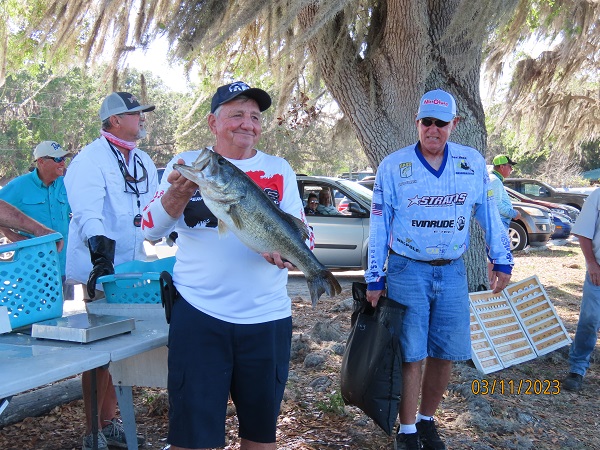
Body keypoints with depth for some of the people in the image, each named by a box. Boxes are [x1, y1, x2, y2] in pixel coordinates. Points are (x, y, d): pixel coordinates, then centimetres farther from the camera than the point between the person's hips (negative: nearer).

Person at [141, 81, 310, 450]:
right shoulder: (188, 164, 2)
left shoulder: (279, 170, 7)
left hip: (267, 316, 2)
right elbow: (152, 230, -7)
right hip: (198, 311, -2)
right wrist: (179, 194, -27)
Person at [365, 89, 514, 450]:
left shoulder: (473, 162, 1)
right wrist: (374, 279, -4)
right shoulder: (393, 166, -5)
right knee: (411, 355, -1)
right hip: (407, 271, -3)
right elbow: (379, 225, -3)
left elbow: (488, 213, 9)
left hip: (452, 271, 3)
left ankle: (427, 420, 27)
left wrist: (502, 260, 7)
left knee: (446, 353, 7)